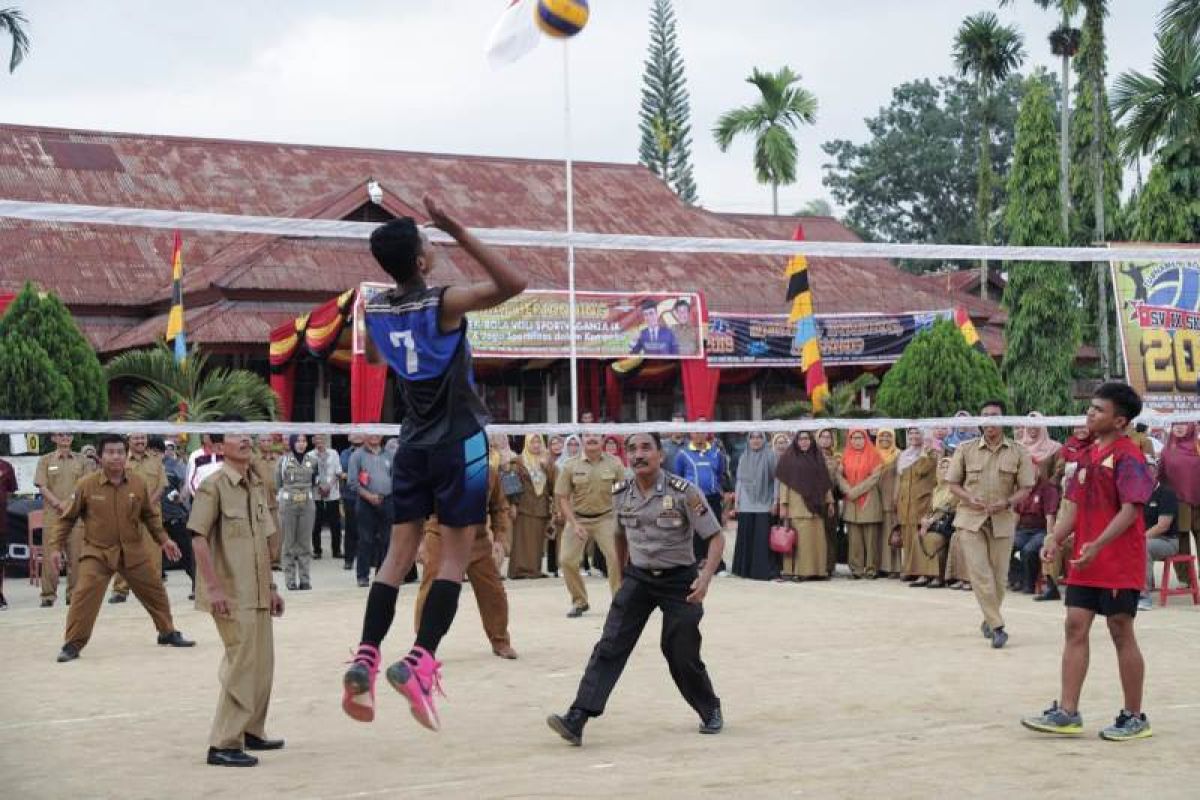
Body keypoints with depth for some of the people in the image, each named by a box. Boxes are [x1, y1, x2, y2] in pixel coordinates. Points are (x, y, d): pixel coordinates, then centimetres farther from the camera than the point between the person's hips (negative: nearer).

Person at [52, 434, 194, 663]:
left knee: (155, 590, 13)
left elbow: (150, 515, 12)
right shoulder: (86, 485, -12)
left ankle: (168, 633, 34)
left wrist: (163, 539, 8)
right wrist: (56, 547, -5)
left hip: (133, 551, 3)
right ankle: (73, 645, -1)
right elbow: (67, 518, -2)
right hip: (97, 552, -3)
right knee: (84, 596, -15)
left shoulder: (138, 484, -4)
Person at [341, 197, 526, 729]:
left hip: (414, 444, 6)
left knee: (400, 552, 8)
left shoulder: (375, 310, 3)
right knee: (456, 554, -2)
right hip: (458, 442, -5)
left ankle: (365, 659, -2)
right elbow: (513, 285, -19)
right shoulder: (444, 303, -15)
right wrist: (457, 232, -19)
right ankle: (419, 660, -14)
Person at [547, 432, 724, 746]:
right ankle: (576, 720, -18)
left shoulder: (683, 492, -16)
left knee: (681, 654, 2)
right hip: (637, 578, 3)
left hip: (679, 581, -3)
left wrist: (705, 578, -25)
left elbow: (716, 537, -13)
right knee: (610, 646, -10)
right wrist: (620, 570, 20)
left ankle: (711, 711, 29)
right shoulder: (620, 494, -1)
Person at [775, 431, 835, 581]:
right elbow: (784, 483, -1)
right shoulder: (788, 458, 3)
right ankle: (796, 571, -6)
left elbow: (825, 482, 15)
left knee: (816, 539, 2)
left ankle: (816, 570, 6)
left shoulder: (818, 458, 14)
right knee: (798, 539, -7)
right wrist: (783, 505, -9)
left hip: (815, 505, 4)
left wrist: (830, 501, 10)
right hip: (796, 505, -4)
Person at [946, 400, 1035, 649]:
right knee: (980, 574, -11)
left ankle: (989, 620, 26)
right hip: (970, 519, -1)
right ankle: (997, 626, -10)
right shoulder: (965, 449, 5)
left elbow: (1025, 488, 3)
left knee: (999, 576, 5)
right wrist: (969, 498, -11)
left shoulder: (1018, 453, 3)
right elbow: (953, 483, 8)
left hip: (1002, 521, 1)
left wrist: (1006, 503, -15)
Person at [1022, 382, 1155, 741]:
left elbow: (1131, 509, -19)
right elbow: (1074, 504, 14)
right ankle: (1067, 712, 8)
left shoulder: (1128, 456, -12)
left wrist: (1097, 545, -27)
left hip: (1120, 564, -8)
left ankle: (1134, 717, 13)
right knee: (1075, 628, 4)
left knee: (1121, 633, 1)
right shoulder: (1088, 455, 12)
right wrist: (1056, 539, 0)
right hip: (1084, 563, 8)